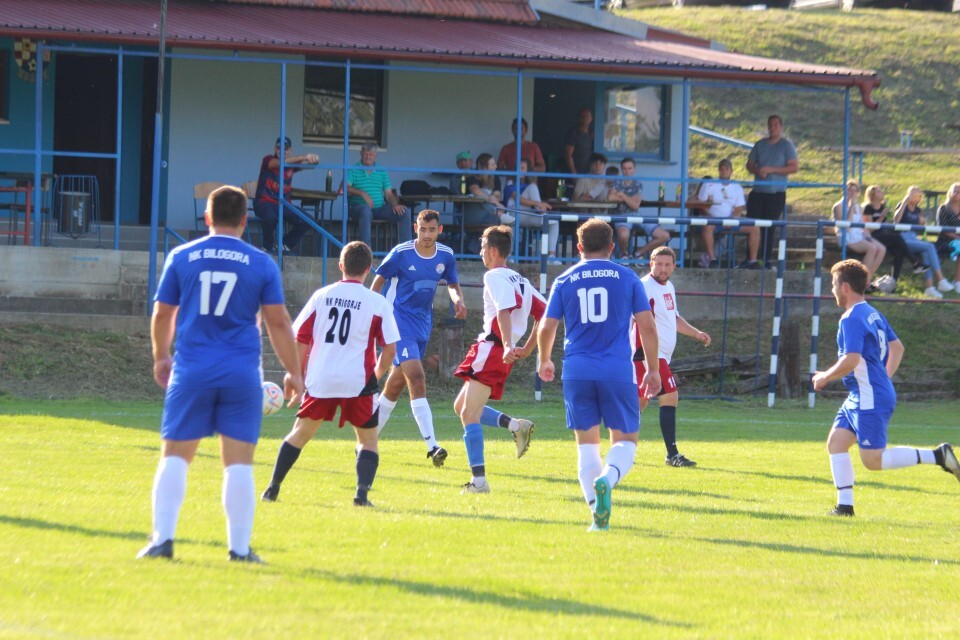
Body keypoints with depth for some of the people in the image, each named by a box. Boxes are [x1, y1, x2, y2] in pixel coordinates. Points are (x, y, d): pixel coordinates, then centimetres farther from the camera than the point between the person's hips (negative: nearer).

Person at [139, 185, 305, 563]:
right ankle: (239, 548, 1)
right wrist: (293, 373, 11)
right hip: (241, 373, 0)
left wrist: (161, 358, 27)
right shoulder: (261, 264, 2)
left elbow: (162, 314, 11)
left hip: (192, 371, 0)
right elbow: (277, 322, 3)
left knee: (174, 456, 5)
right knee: (238, 461, 2)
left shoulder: (181, 258, 4)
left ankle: (162, 538, -3)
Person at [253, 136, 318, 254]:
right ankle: (268, 246, -10)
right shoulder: (268, 160, -8)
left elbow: (310, 164, -9)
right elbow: (280, 163, -30)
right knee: (270, 217, -38)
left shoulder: (293, 163, 5)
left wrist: (313, 159, -37)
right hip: (264, 202, -5)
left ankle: (286, 244, 11)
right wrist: (304, 157, -41)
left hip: (283, 204, 5)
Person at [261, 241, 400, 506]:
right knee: (368, 441, 10)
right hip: (359, 382, -2)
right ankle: (362, 492, -10)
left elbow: (300, 340, 7)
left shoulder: (321, 296, 5)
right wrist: (376, 375, 15)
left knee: (300, 433, 17)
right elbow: (389, 348, -1)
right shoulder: (378, 303, -2)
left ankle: (272, 489, 15)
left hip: (320, 381, 2)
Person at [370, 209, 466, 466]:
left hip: (423, 324, 6)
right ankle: (432, 446, -27)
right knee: (416, 377, -20)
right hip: (399, 320, -6)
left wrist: (458, 300, -7)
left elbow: (453, 284, 15)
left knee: (397, 383, 14)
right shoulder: (401, 253, -12)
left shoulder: (446, 256, 1)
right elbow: (379, 279, -1)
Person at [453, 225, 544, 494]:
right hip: (503, 353, 10)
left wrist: (508, 346, -36)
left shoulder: (494, 277, -8)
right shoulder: (520, 280, 20)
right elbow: (543, 312, 19)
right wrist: (527, 348, 19)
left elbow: (505, 310, -25)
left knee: (468, 414, -10)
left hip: (491, 349, -10)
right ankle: (516, 426, 6)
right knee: (462, 406, 19)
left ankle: (479, 480, -16)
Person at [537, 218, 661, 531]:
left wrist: (545, 361, 26)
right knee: (624, 441, 6)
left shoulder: (564, 281, 7)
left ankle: (597, 512, -2)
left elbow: (547, 328, 7)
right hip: (618, 372, -1)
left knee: (587, 443, 10)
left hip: (577, 372, 1)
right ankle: (606, 480, -26)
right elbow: (647, 326, 2)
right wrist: (653, 370, 10)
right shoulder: (627, 278, 5)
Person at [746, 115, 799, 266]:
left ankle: (767, 259, 3)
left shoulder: (787, 145, 1)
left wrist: (771, 169, -15)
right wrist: (758, 171, -8)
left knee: (770, 226, -3)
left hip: (776, 193, -4)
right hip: (758, 191, 4)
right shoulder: (760, 144, 14)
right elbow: (749, 164, 16)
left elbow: (794, 167, -7)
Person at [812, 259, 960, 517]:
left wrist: (824, 377, -11)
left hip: (870, 399, -10)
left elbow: (851, 361, -26)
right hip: (859, 397, 10)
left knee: (873, 460, -8)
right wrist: (884, 378, 25)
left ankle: (937, 456, -11)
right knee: (835, 443, 8)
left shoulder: (852, 319, -17)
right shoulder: (873, 314, 14)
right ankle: (844, 505, 6)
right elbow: (897, 347, 23)